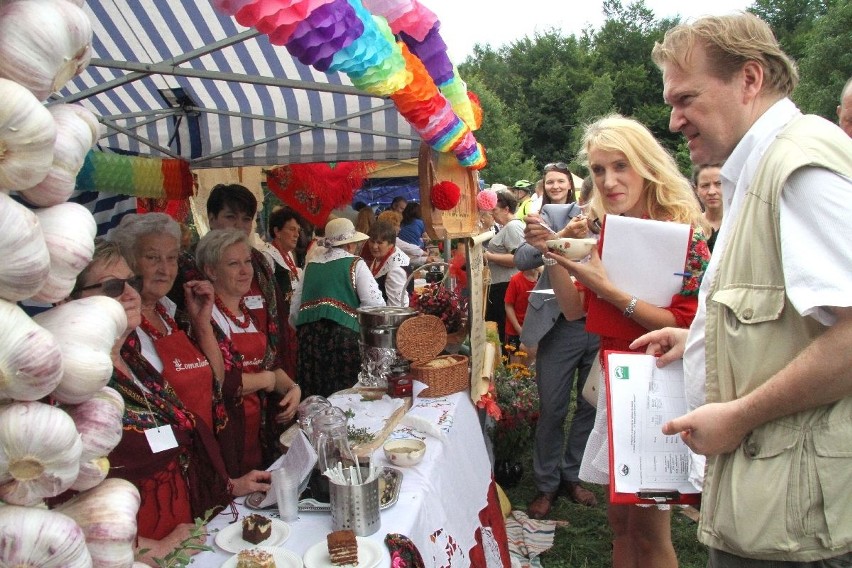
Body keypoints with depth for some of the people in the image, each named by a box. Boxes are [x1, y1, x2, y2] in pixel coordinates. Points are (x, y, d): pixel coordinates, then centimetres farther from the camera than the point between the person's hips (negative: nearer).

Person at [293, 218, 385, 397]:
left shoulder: (311, 266, 18)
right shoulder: (355, 264, 4)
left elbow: (296, 304, 17)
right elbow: (376, 304, -5)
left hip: (307, 335, 5)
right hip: (341, 335, -5)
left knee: (313, 395, 10)